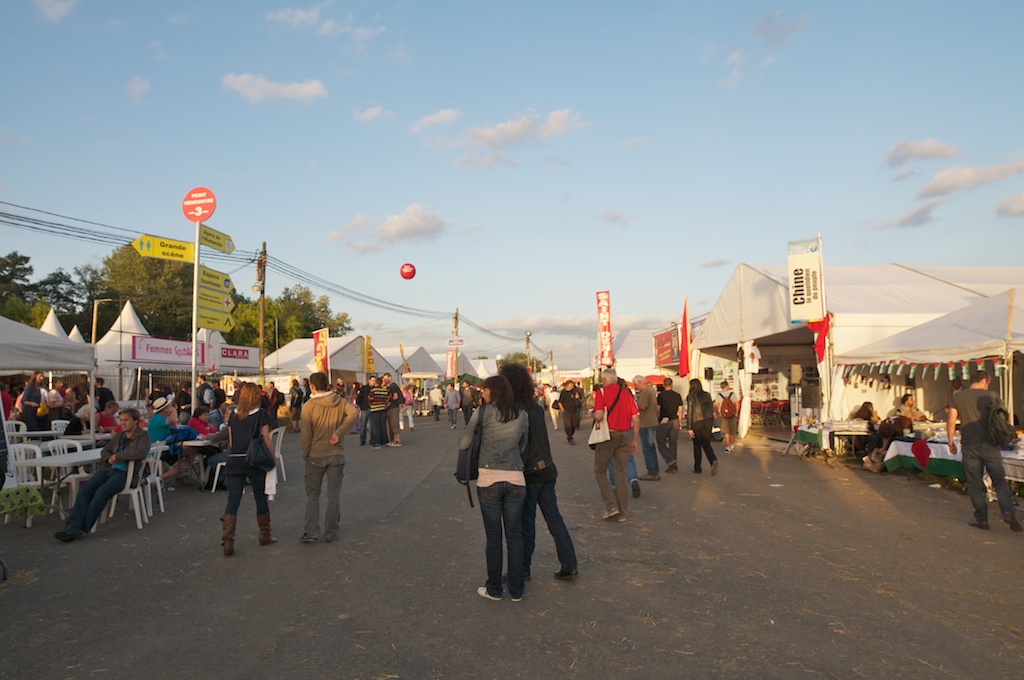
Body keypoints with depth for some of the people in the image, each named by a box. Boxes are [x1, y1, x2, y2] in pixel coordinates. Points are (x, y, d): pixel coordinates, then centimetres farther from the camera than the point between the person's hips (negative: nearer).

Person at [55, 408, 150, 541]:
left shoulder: (143, 436, 2)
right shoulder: (118, 436, 24)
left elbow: (141, 453, -18)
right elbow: (105, 450, 30)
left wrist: (117, 456, -11)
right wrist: (109, 459, 5)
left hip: (125, 473, -7)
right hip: (109, 469, 7)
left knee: (101, 492, -29)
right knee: (85, 489, -19)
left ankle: (82, 529, -25)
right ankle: (72, 526, -26)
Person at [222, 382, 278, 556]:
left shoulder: (233, 415, 7)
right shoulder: (261, 414, -4)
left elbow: (230, 441, 10)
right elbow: (266, 440, -6)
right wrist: (273, 458, 3)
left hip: (234, 461, 3)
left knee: (233, 500, 2)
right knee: (260, 497, 12)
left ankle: (227, 540, -8)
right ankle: (265, 535, 24)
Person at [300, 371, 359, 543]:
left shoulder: (308, 406, -8)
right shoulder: (340, 401, 0)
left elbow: (305, 434, -10)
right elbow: (354, 413, -19)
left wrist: (305, 454, 3)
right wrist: (339, 432, -17)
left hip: (315, 456, -2)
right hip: (336, 454, 2)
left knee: (312, 494, 11)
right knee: (334, 495, 9)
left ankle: (311, 532, 4)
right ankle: (331, 534, 13)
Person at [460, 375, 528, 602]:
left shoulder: (482, 413, -4)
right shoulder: (522, 415, 7)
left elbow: (463, 443, 1)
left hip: (489, 479, -3)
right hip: (516, 480, 3)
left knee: (493, 537, 8)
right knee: (514, 537, 11)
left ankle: (494, 590, 20)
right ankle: (517, 591, 20)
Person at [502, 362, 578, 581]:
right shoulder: (536, 407, 7)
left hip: (530, 473, -7)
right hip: (547, 469, 7)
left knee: (526, 522, 6)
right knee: (554, 518, 12)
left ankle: (522, 568, 19)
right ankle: (569, 565, 15)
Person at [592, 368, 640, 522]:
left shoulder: (602, 392, -6)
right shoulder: (626, 393, 7)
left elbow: (599, 415, -20)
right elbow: (636, 419, 4)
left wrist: (594, 416, 4)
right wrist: (635, 440, 11)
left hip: (608, 434, -5)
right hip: (625, 435, 5)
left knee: (600, 471, 10)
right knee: (621, 473, 12)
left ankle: (611, 505, -2)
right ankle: (621, 512, 15)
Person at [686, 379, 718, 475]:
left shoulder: (691, 396, -7)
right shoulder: (707, 395, 7)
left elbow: (689, 413, -10)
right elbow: (712, 410, 9)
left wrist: (689, 428, -8)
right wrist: (712, 423, 18)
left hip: (696, 423, -3)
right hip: (707, 421, 4)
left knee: (697, 445, 10)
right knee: (706, 444, 11)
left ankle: (697, 468, 17)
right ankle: (713, 461, -16)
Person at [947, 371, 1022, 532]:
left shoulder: (957, 397, 1)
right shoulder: (991, 395, -1)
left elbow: (951, 422, -2)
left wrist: (951, 442, 7)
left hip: (969, 446, 0)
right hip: (989, 445, 0)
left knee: (975, 484, 7)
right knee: (1000, 480, 11)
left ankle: (982, 519, 10)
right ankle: (1008, 512, -6)